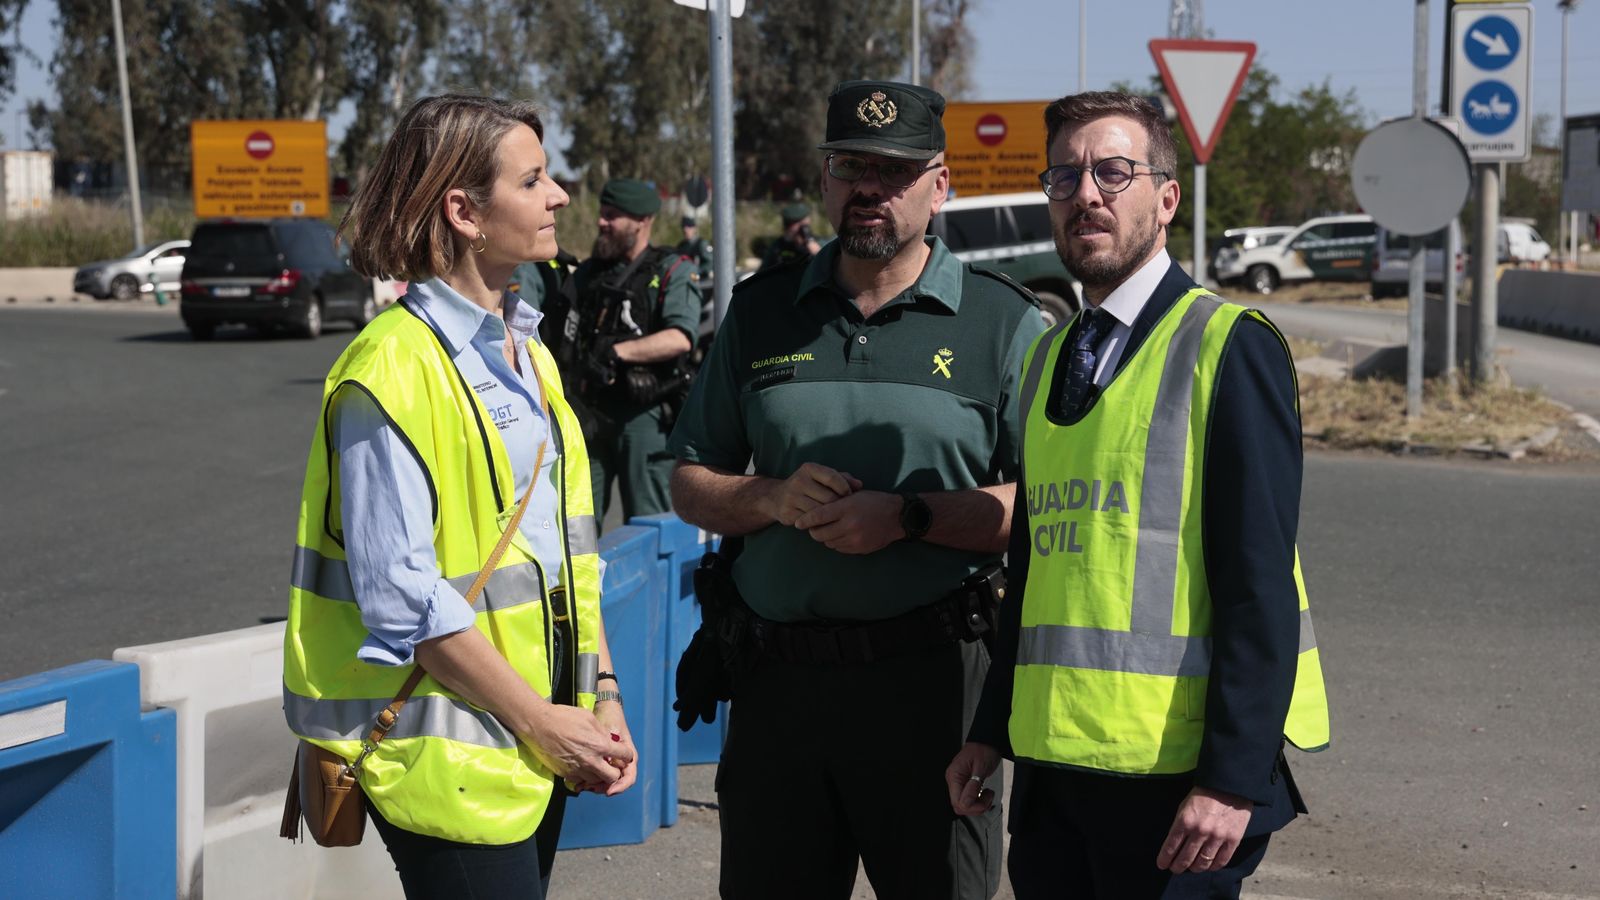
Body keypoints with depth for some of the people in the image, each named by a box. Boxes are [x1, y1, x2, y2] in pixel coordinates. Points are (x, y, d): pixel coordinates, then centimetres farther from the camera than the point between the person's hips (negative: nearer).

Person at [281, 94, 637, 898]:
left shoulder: (528, 354, 13)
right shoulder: (396, 368, -15)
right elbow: (401, 595, -19)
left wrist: (600, 696, 7)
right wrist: (538, 720, -15)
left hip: (540, 738, 8)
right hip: (451, 756, -8)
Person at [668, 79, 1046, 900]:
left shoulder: (1002, 322, 1)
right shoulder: (762, 311, 11)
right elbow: (691, 485, 14)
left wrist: (909, 516, -17)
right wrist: (774, 499, -7)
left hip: (932, 674, -3)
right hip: (778, 673, 3)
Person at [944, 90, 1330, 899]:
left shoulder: (1230, 346, -7)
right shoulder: (1048, 357, 16)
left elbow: (1260, 583, -13)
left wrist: (1232, 778, -18)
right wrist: (992, 730, 14)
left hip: (1176, 775, -7)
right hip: (1051, 764, 7)